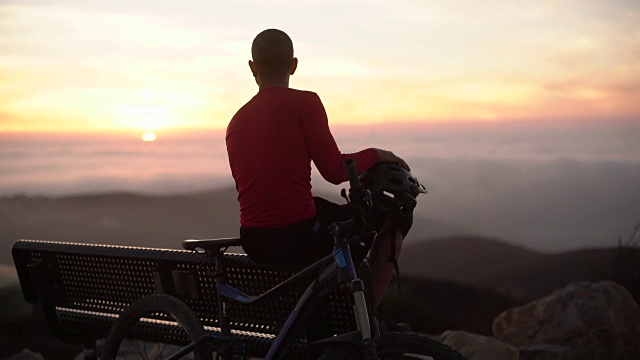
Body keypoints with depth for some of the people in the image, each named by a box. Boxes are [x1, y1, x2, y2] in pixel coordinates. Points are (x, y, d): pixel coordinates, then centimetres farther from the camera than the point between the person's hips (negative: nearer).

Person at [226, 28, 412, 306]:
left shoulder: (235, 122, 11)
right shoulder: (304, 102, -8)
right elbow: (335, 171, -11)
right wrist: (376, 155, 6)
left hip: (253, 246, 7)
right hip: (299, 240, -7)